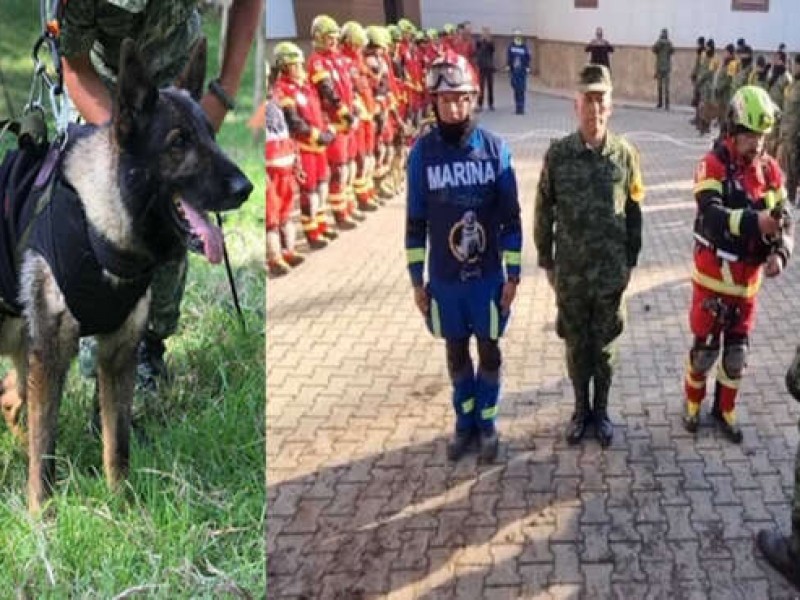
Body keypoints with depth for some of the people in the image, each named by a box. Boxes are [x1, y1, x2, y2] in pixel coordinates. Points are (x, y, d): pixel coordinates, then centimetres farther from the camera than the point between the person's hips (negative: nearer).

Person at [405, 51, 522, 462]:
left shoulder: (495, 148, -9)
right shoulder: (422, 152, -7)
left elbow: (510, 217, -3)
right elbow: (415, 221, -1)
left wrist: (513, 275, -4)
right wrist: (417, 280, 1)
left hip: (488, 276, -1)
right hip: (444, 279, 1)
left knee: (489, 351, 13)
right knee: (456, 353, 16)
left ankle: (487, 424, 30)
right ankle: (465, 424, 33)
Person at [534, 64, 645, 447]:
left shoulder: (625, 154, -7)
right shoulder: (557, 153, -9)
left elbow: (634, 212, 3)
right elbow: (543, 211, 0)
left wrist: (630, 260, 5)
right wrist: (545, 260, 2)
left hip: (611, 271, 0)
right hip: (570, 272, 0)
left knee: (605, 345, 13)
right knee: (576, 345, 14)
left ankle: (601, 410, 31)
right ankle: (581, 409, 32)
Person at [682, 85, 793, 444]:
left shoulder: (770, 169, -2)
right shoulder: (713, 166, -17)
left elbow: (783, 218, -2)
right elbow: (711, 215, -31)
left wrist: (779, 253, -21)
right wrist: (754, 221, -46)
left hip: (748, 279, 4)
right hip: (714, 276, -4)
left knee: (737, 353, 16)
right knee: (705, 348, 10)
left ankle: (725, 410, 35)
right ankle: (693, 405, 32)